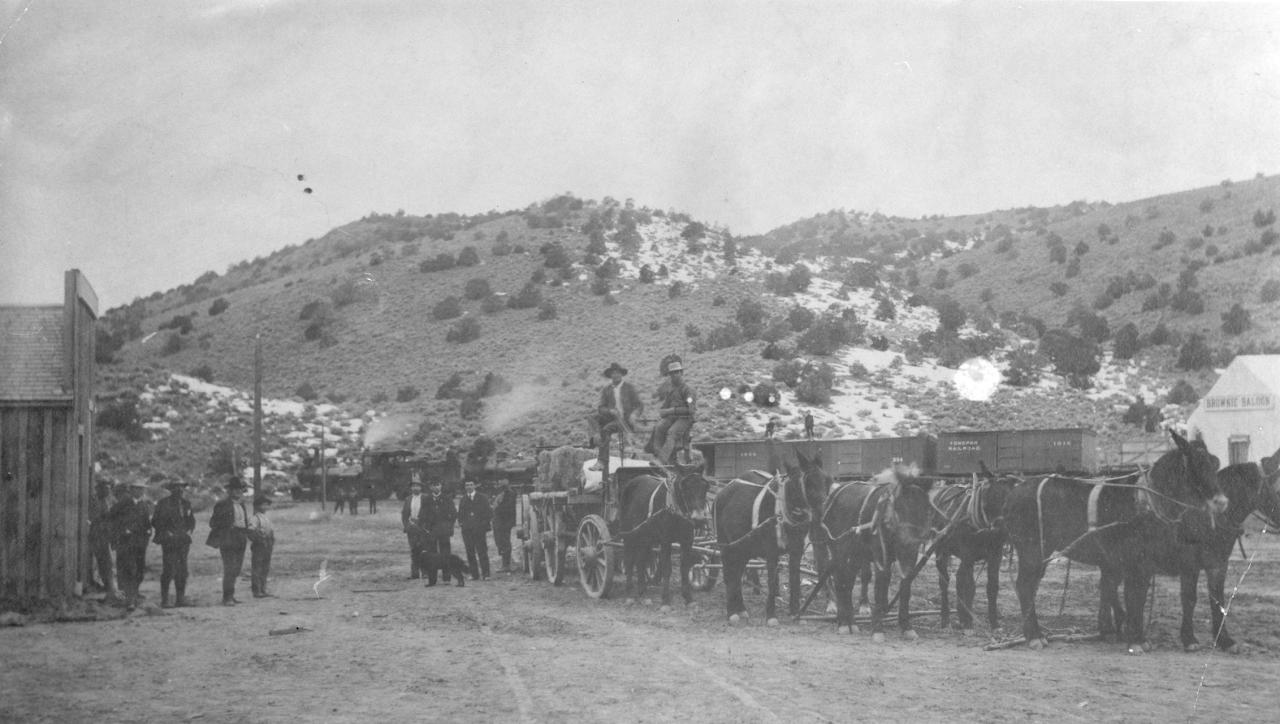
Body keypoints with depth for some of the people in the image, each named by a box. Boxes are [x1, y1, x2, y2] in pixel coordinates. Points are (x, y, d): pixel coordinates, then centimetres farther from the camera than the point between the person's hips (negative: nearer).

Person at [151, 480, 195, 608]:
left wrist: (189, 530, 4)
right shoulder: (163, 504, -1)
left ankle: (180, 598, 9)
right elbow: (155, 522, -1)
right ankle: (164, 600, -6)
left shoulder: (186, 503, 14)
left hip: (183, 541, 5)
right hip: (169, 541, -5)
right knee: (169, 571, -10)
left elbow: (191, 520, 22)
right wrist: (166, 532, -10)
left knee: (182, 571, 4)